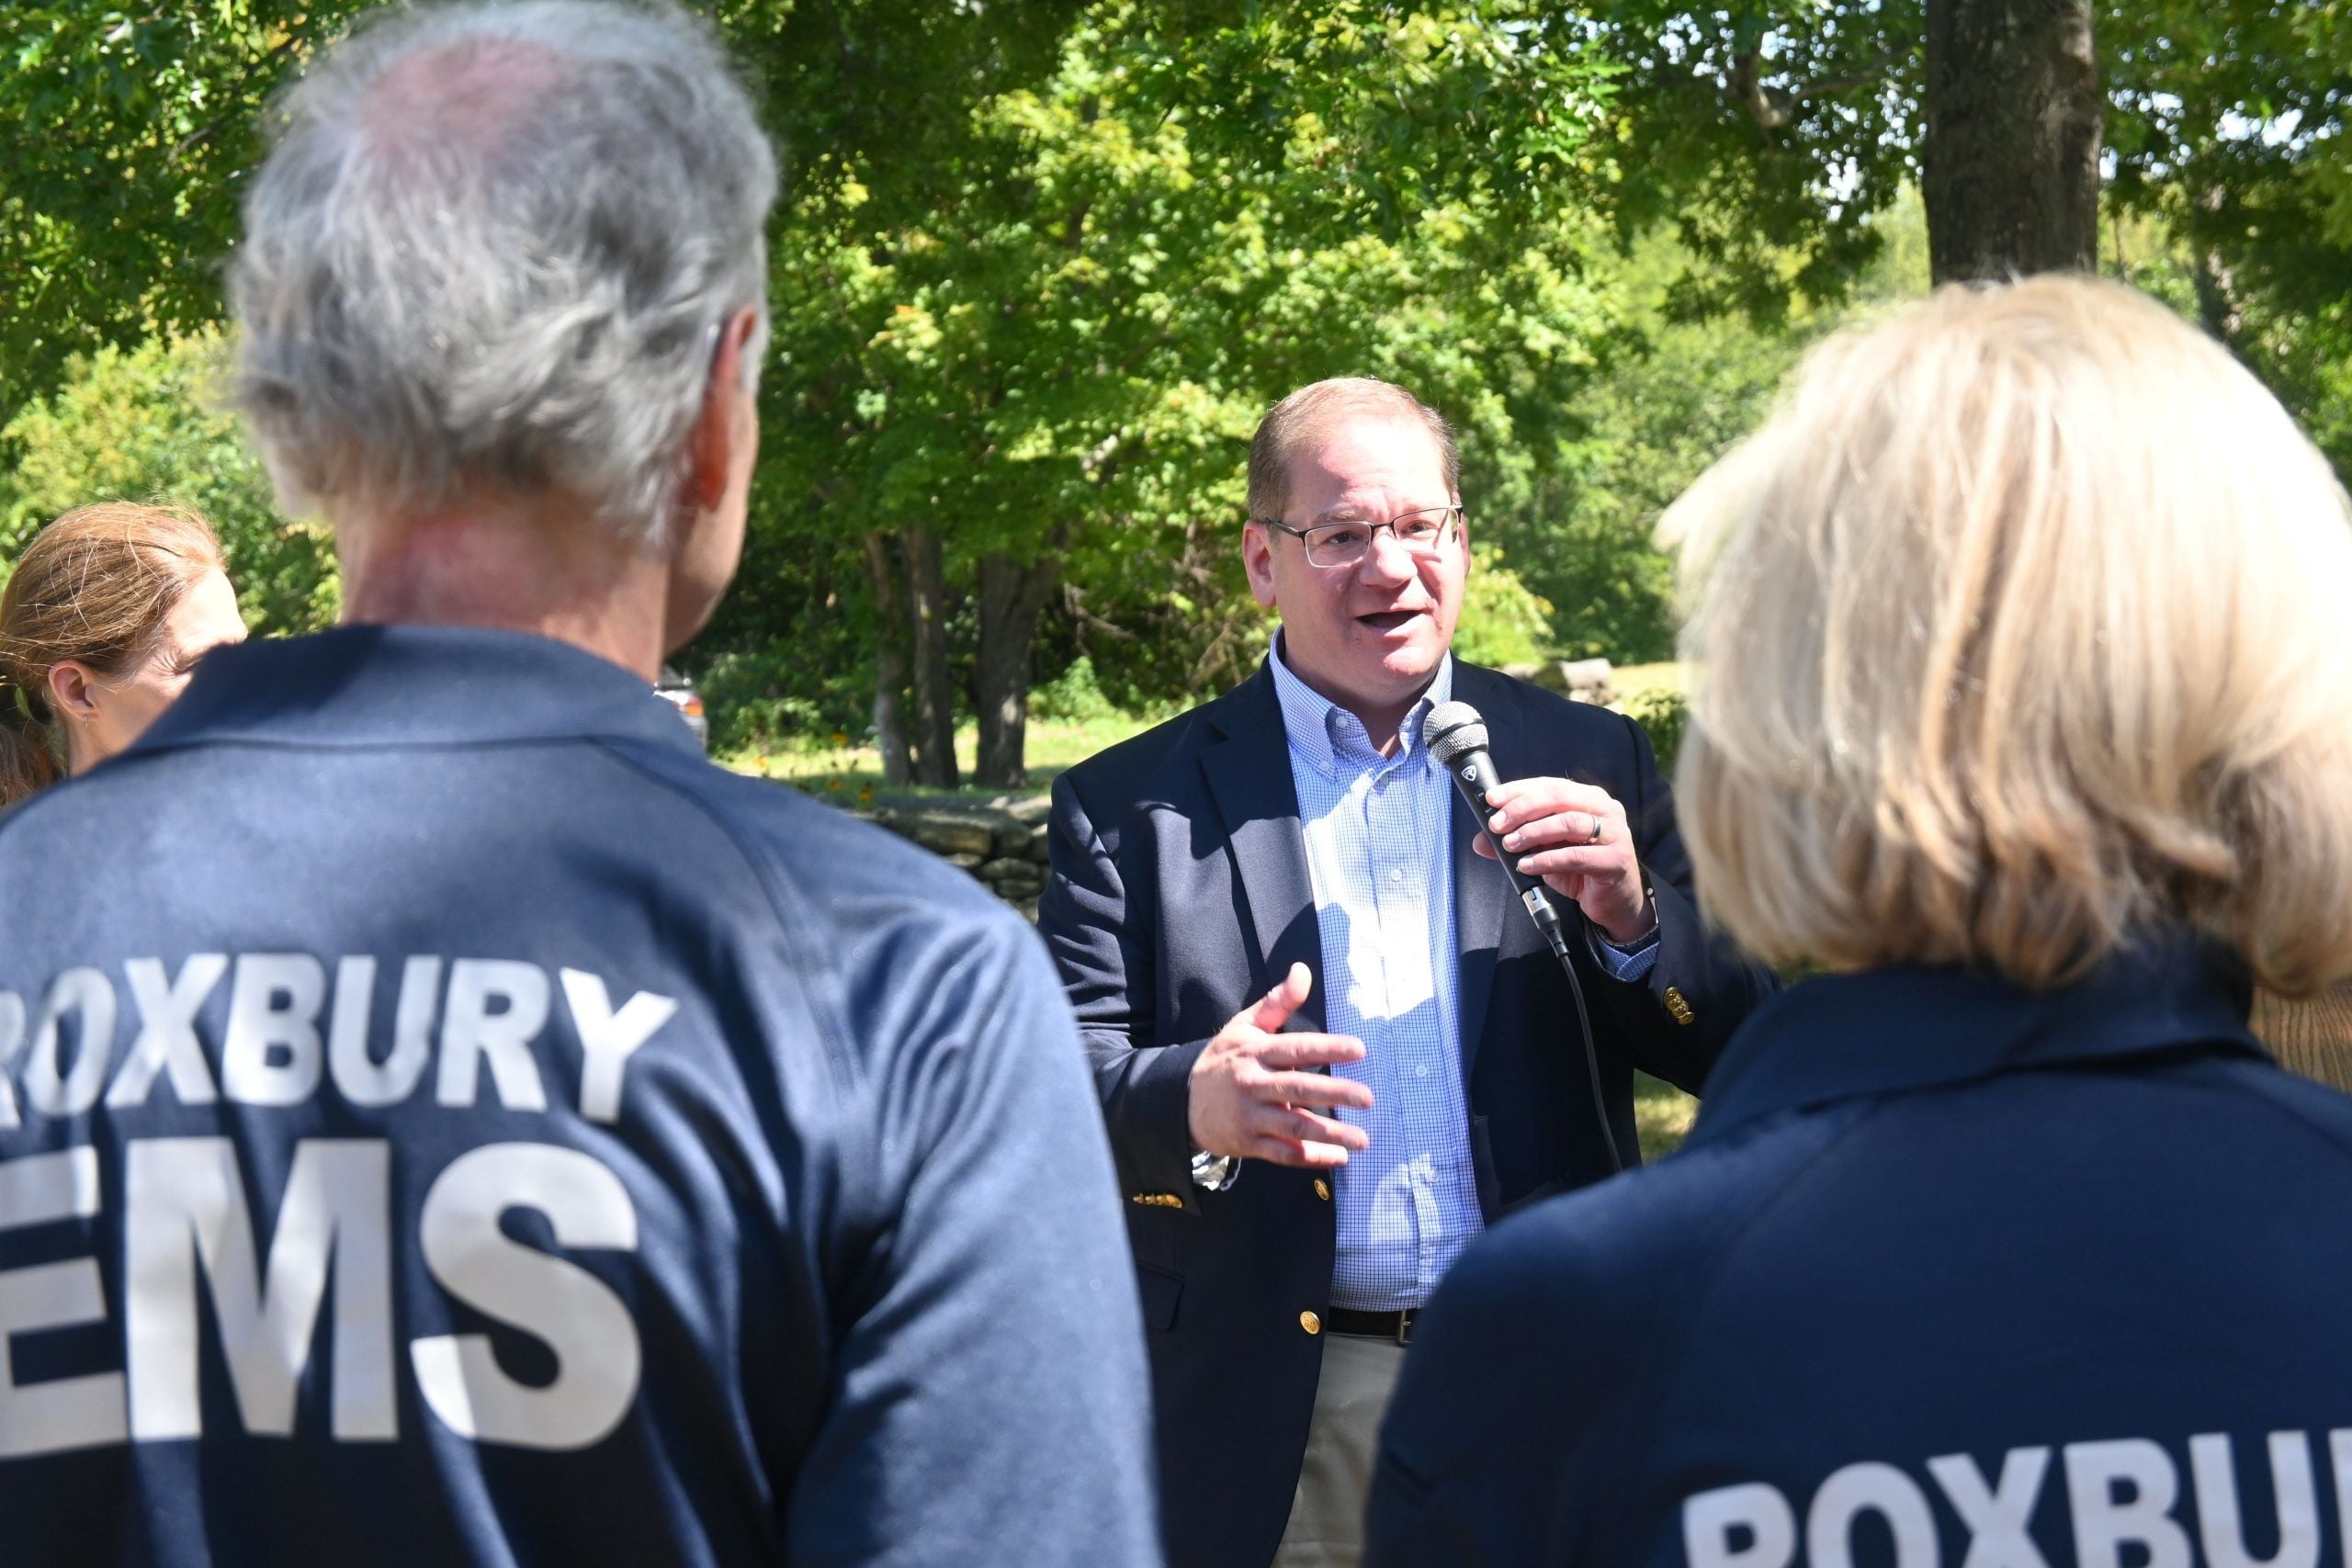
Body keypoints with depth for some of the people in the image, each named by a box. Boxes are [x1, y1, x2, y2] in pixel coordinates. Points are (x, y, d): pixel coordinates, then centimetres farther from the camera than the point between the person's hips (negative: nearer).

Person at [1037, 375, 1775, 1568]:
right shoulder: (1132, 808, 2)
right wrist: (1193, 1105, -25)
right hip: (1276, 1424, -1)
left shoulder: (1586, 763, 7)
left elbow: (1735, 1052, 6)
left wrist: (1633, 917, -13)